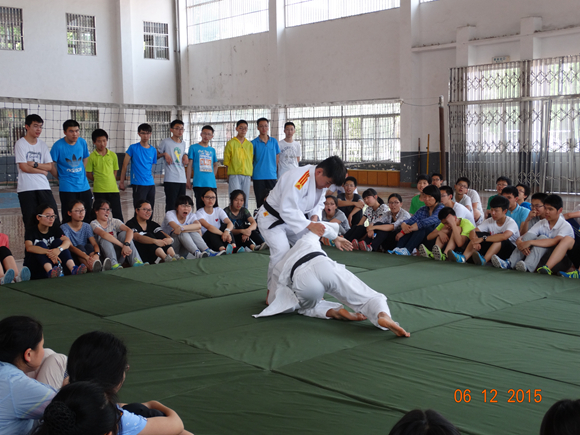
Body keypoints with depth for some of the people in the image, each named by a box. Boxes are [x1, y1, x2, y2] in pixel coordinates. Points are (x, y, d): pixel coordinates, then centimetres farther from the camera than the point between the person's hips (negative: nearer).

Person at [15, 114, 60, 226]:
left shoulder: (43, 144, 13)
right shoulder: (20, 144, -1)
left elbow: (49, 167, 7)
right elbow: (24, 167, -9)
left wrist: (35, 164, -7)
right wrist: (42, 171, 0)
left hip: (43, 187, 4)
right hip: (26, 188, -4)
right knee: (30, 221, -1)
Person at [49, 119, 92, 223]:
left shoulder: (82, 142, 4)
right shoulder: (58, 145, -12)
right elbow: (51, 165, -7)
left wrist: (82, 174, 11)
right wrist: (61, 177, 2)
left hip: (84, 186, 5)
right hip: (67, 188, -5)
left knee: (88, 217, 9)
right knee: (69, 219, -1)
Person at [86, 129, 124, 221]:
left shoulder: (112, 155, 5)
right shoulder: (92, 156, -2)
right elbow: (88, 174, 1)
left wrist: (110, 182, 4)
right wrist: (99, 181, 1)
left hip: (113, 189, 2)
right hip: (98, 190, -2)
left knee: (117, 213, 1)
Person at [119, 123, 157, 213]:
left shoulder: (153, 150, 10)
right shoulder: (133, 148, -2)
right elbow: (125, 165, 0)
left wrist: (153, 182, 14)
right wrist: (121, 182, -1)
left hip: (150, 184, 5)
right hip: (138, 184, -5)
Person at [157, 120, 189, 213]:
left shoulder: (183, 143, 16)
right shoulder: (166, 142, -2)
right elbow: (156, 155, 3)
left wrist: (185, 156, 7)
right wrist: (164, 154, -13)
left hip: (182, 180, 6)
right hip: (170, 180, -6)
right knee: (171, 205, -7)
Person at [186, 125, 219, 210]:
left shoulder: (212, 150, 16)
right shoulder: (194, 148, 4)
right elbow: (189, 165, 2)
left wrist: (212, 177, 14)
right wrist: (188, 180, -3)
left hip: (212, 184, 4)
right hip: (198, 183, -4)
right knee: (200, 208, -4)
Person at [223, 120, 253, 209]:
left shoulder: (249, 144, 14)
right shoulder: (231, 143, 3)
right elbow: (226, 161, 3)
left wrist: (250, 173, 6)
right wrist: (228, 175, -2)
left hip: (247, 175, 4)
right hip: (234, 175, -4)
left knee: (245, 200, 5)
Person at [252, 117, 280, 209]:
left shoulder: (274, 141, 8)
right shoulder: (254, 143, 1)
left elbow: (277, 158, 12)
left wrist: (276, 170, 5)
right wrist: (251, 172, -5)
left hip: (272, 175, 2)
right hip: (258, 176, -2)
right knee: (260, 201, 2)